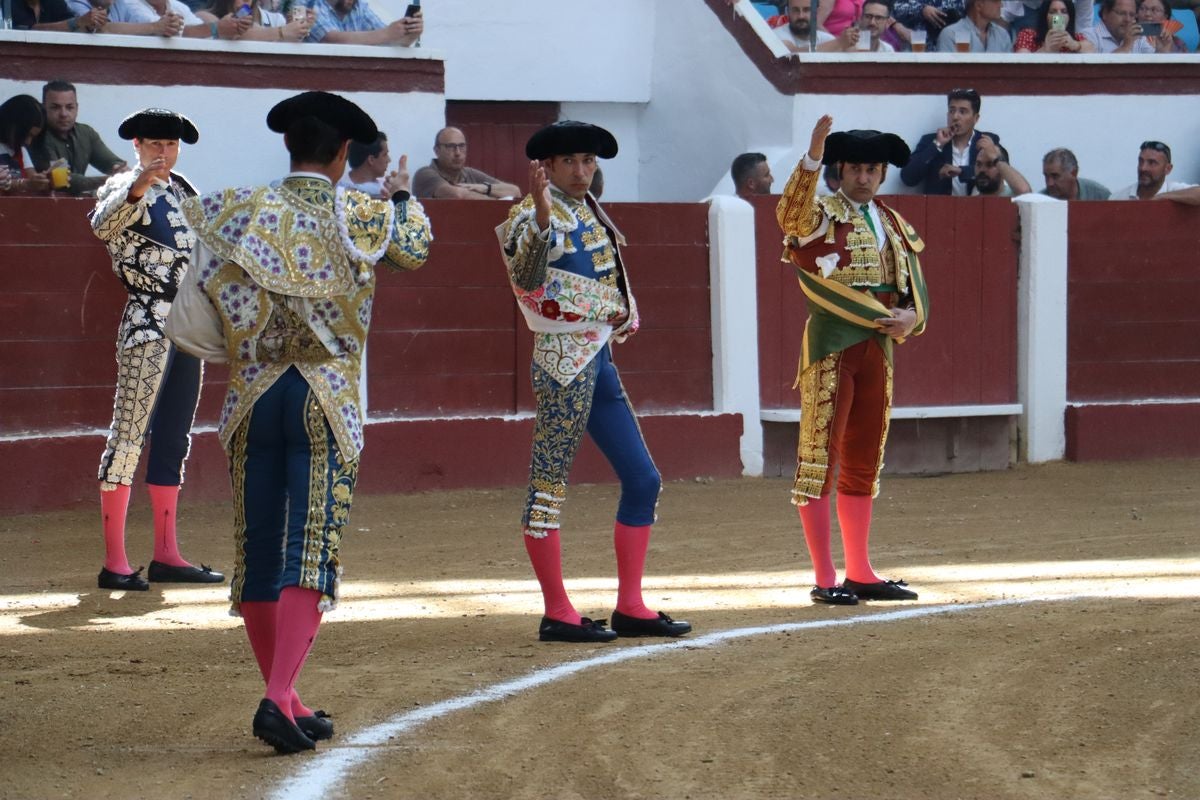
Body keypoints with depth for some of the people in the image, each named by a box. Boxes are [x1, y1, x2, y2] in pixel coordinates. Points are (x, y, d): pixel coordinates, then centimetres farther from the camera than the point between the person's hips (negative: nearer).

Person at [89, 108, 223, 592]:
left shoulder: (183, 191, 16)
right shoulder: (125, 188, -7)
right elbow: (103, 224, -29)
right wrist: (139, 185, -45)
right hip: (148, 325, -8)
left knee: (173, 439, 11)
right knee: (128, 437, -9)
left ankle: (166, 555, 16)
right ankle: (114, 561, -9)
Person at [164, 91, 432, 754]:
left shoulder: (241, 211, 4)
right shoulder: (360, 215, 0)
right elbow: (416, 248, 21)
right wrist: (402, 196, 41)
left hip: (253, 395, 3)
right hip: (326, 398, -3)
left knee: (257, 551, 10)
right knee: (311, 551, -7)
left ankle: (284, 702, 17)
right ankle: (278, 699, -23)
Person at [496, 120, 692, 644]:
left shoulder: (588, 212, 16)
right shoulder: (534, 215, -10)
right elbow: (527, 277, -29)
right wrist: (541, 217, -41)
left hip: (599, 356, 9)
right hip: (564, 360, -9)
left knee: (643, 481, 9)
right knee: (548, 484, -4)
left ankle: (630, 607, 14)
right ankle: (557, 614, -1)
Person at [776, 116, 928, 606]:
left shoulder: (894, 226, 16)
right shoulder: (822, 216, -4)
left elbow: (915, 287, 19)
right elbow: (791, 213, -28)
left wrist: (911, 317, -5)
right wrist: (813, 156, -42)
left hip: (877, 347, 7)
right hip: (830, 347, -7)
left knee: (864, 461, 12)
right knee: (819, 457, -6)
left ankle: (859, 573, 20)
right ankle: (825, 579, -4)